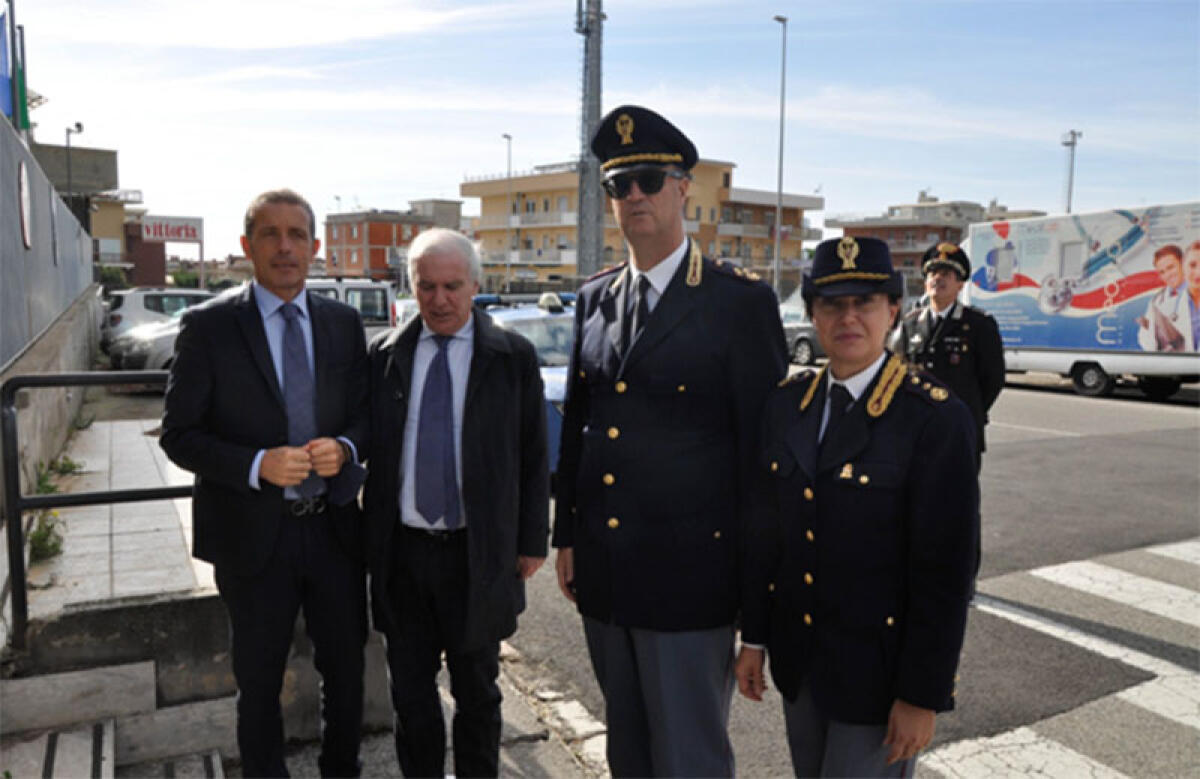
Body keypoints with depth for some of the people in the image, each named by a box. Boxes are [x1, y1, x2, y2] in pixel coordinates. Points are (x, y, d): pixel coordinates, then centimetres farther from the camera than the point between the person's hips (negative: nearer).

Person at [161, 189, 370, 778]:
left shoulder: (344, 323, 2)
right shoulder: (208, 326, -8)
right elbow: (179, 435, -8)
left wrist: (345, 448, -15)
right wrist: (257, 465, -23)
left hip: (334, 527, 3)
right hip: (255, 535, -3)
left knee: (346, 666, 18)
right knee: (259, 680, 16)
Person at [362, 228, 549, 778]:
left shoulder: (514, 357, -4)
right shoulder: (384, 354, 2)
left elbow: (533, 458, -2)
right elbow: (368, 446, 7)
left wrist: (532, 542, -2)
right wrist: (368, 536, 5)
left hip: (477, 553, -2)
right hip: (401, 551, 2)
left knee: (476, 694, 17)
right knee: (410, 693, 15)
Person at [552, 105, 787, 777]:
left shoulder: (741, 301, -9)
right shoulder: (594, 297, 8)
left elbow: (761, 443, -9)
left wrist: (752, 574, -8)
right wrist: (567, 537, 12)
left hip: (688, 572, -5)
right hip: (602, 571, 6)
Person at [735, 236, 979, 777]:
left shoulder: (936, 417, -16)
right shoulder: (787, 402, 1)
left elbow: (945, 570, -16)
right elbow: (766, 529, 5)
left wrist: (923, 696, -14)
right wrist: (754, 637, 7)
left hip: (879, 667, -5)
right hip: (798, 657, 6)